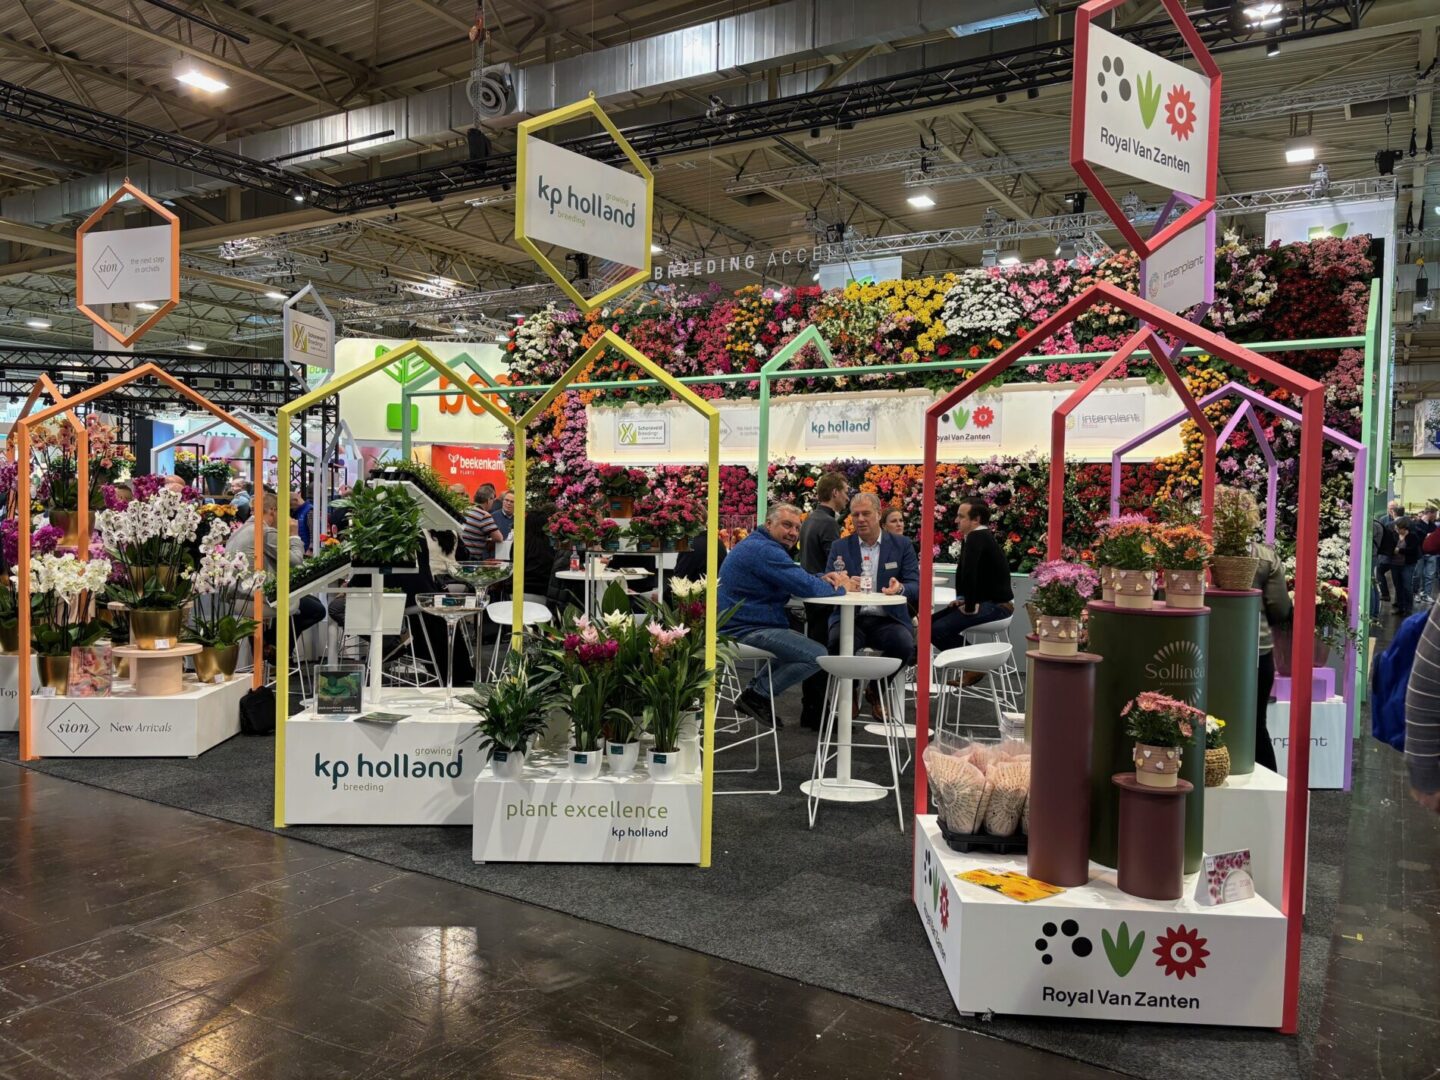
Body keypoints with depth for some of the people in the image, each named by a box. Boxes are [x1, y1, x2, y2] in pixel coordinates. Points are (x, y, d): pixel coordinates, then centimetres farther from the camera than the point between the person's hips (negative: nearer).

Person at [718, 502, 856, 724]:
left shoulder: (756, 545, 18)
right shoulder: (764, 550, -18)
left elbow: (795, 579, 21)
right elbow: (805, 586, -23)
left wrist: (823, 579, 1)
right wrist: (842, 588, -6)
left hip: (740, 625, 11)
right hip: (747, 630, -11)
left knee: (801, 645, 29)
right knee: (818, 655, -16)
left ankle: (758, 688, 18)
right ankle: (757, 695, -5)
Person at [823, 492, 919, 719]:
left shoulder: (902, 545, 7)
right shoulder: (839, 547, 10)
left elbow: (915, 587, -1)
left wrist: (900, 588, -26)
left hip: (887, 619, 0)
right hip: (850, 618, 0)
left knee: (904, 644, -31)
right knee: (838, 641, -33)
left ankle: (875, 691, 1)